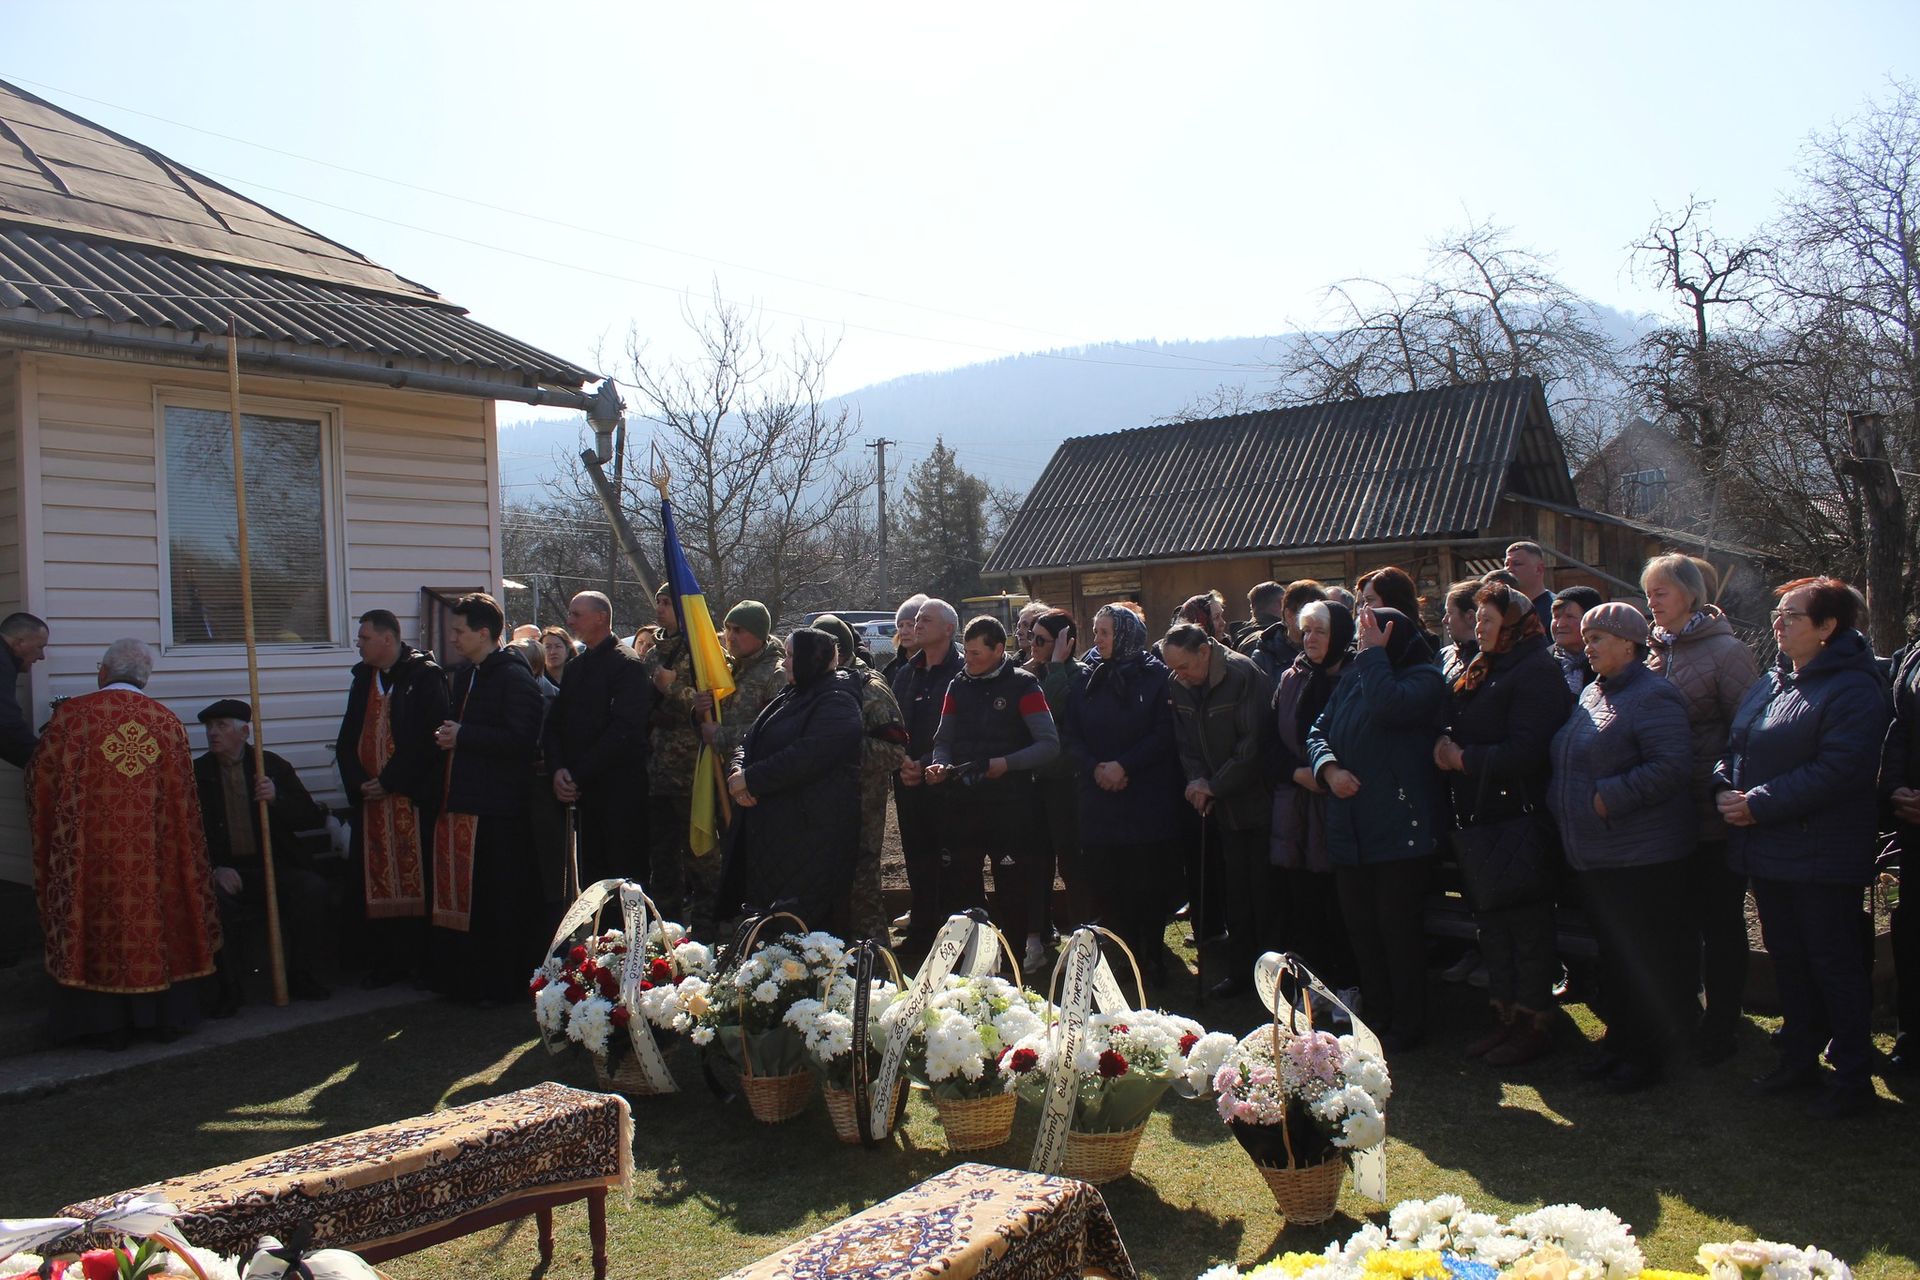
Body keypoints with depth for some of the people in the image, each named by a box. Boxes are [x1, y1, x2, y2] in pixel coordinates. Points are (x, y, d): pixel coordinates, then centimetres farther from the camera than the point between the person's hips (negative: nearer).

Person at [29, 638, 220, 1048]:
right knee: (157, 920, 12)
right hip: (154, 855, 2)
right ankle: (167, 1014, 18)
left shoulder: (70, 715, -5)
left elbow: (40, 780, 2)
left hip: (90, 854, -2)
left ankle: (105, 1025, 11)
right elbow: (184, 798, 5)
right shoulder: (168, 721, 2)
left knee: (96, 922, 7)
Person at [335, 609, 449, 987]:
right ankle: (386, 961, 13)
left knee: (417, 880, -2)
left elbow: (427, 739, -13)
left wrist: (388, 781, -13)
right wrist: (359, 783, -2)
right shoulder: (363, 679, 14)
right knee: (377, 882, 6)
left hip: (413, 798, -6)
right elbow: (347, 740, 14)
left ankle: (425, 961, 6)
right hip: (372, 800, 6)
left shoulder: (425, 677, -6)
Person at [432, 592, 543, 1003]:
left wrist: (463, 736, -13)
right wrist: (446, 736, 7)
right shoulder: (462, 675, 17)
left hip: (498, 807, -8)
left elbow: (520, 739, -20)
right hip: (461, 800, 8)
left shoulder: (514, 677, -10)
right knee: (462, 894, 11)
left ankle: (502, 982, 8)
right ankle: (464, 979, 22)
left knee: (499, 901, -2)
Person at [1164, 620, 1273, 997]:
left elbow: (1254, 743, -19)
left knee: (1263, 891, -2)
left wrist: (1215, 785, -16)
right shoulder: (1181, 687, 5)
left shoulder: (1244, 676, -17)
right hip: (1223, 808, 6)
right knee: (1234, 890, 10)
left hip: (1256, 802, -6)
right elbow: (1186, 742, 10)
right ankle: (1240, 969, 18)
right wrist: (1197, 779, -8)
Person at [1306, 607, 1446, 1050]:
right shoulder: (1352, 678, 14)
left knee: (1397, 926, -2)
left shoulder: (1424, 679, -6)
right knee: (1360, 926, 13)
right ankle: (1375, 1016, 27)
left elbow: (1387, 705, -27)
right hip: (1349, 829, 7)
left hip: (1398, 828, -7)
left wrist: (1373, 654, -14)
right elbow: (1319, 731, 13)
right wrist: (1329, 768, -7)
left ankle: (1407, 1025, 12)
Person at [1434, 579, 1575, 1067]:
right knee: (1493, 922, 14)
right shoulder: (1484, 670, 15)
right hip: (1480, 819, 9)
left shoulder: (1536, 672, -12)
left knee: (1526, 924, 1)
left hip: (1520, 821, -9)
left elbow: (1524, 752, -22)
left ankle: (1534, 1024, 12)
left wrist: (1463, 758, -15)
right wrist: (1446, 749, -5)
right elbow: (1459, 733, 16)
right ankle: (1505, 1017, 25)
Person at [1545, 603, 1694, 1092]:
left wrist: (1610, 797, -22)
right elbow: (1570, 762, 24)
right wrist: (1561, 800, 9)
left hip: (1642, 858, -9)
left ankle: (1648, 1052, 13)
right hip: (1595, 855, 9)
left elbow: (1672, 766, -24)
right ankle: (1619, 1039, 28)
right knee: (1612, 954, 17)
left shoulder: (1653, 698, -14)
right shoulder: (1592, 695, 15)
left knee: (1648, 957, 2)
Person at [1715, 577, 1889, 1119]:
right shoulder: (1769, 684, 13)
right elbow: (1733, 746, 16)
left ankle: (1852, 1077, 14)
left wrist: (1760, 804, -23)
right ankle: (1799, 1058, 30)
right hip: (1768, 850, 8)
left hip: (1823, 855, -8)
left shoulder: (1853, 689, -14)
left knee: (1835, 963, 1)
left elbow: (1840, 769, -24)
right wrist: (1725, 789, -5)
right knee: (1787, 958, 17)